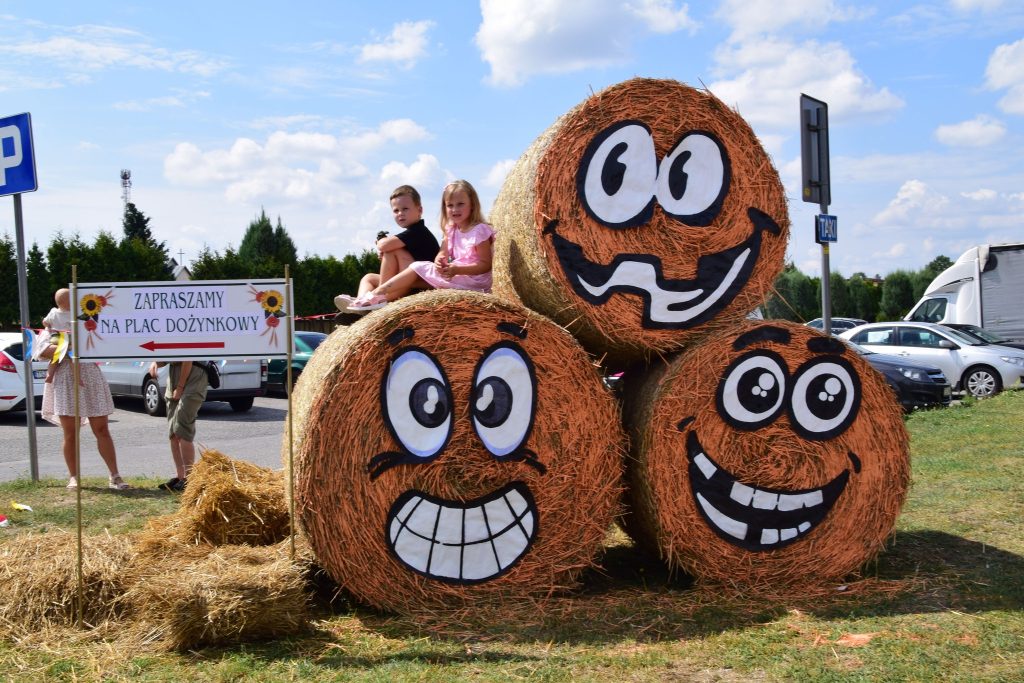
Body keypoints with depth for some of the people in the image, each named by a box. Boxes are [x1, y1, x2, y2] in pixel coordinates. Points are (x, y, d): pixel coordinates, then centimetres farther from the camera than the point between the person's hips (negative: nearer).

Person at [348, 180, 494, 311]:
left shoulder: (479, 231, -12)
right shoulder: (451, 230, 14)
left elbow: (486, 264, -16)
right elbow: (443, 254, 7)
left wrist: (457, 270, -27)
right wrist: (439, 262, -19)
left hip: (473, 279, -8)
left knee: (418, 268, -12)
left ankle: (377, 294, -12)